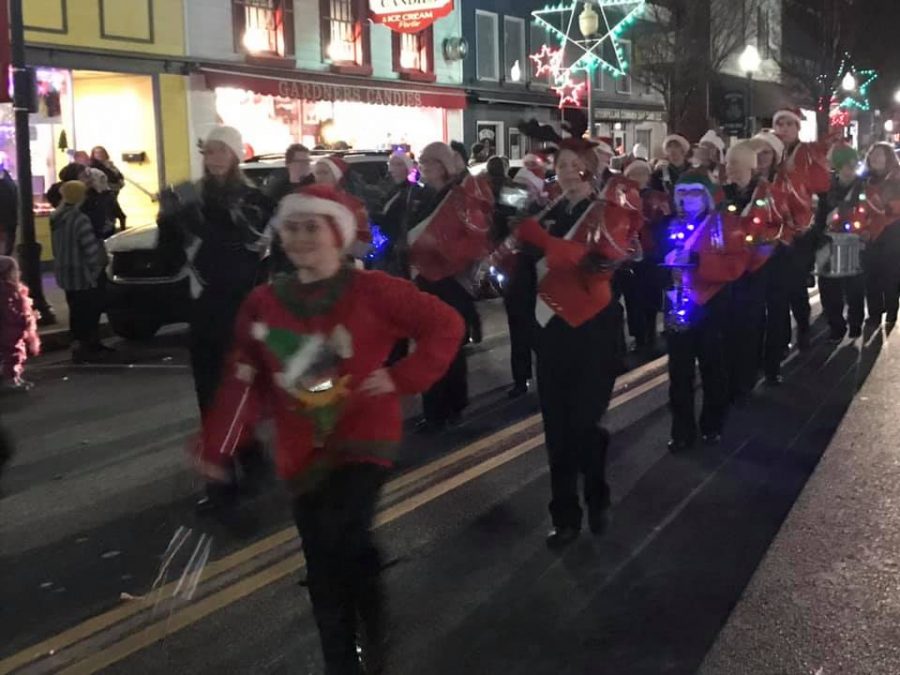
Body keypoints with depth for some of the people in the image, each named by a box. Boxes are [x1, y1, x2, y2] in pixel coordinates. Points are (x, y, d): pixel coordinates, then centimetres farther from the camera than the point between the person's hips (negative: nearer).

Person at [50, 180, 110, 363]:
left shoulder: (56, 218, 6)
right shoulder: (80, 220, -21)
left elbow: (58, 247, 13)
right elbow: (91, 249, -21)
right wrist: (95, 270, -9)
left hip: (65, 273, 8)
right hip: (82, 274, -8)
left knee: (76, 311, 17)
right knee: (88, 312, 0)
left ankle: (78, 345, 25)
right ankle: (83, 349, 2)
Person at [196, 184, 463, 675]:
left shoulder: (372, 290, -8)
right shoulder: (263, 303, 2)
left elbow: (446, 325, -5)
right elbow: (244, 384, 3)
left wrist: (402, 377, -12)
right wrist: (216, 447, -3)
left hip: (363, 437, -4)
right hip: (301, 451, 4)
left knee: (342, 537, -25)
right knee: (323, 571, 9)